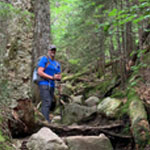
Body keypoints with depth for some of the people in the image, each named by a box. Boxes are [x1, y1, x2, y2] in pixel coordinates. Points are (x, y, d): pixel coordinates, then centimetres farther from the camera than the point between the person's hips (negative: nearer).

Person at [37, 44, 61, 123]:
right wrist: (52, 77, -16)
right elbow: (40, 72, -13)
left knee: (48, 105, 4)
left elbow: (59, 77, 17)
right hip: (44, 84, -7)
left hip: (52, 86, 7)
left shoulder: (57, 64, 18)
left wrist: (58, 77, -9)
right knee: (46, 103, -19)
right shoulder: (44, 59, -2)